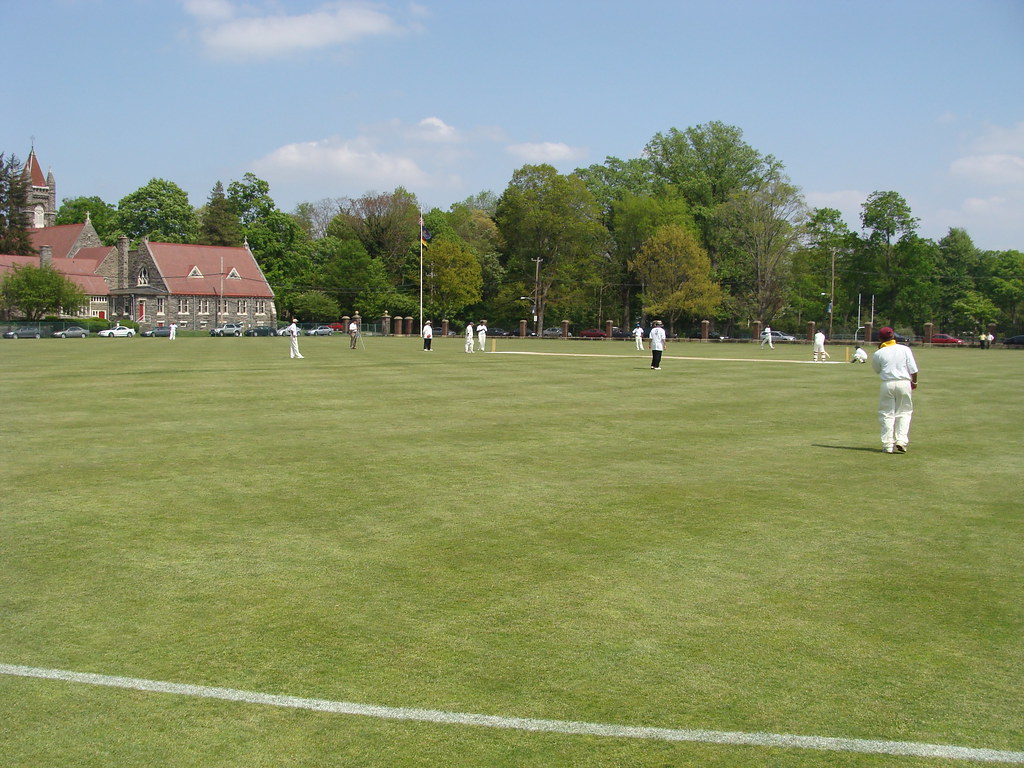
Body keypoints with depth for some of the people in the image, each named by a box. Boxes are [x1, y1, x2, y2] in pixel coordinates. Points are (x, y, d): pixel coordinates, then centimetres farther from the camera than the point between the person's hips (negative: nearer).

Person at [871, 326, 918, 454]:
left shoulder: (878, 354, -1)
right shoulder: (905, 349, 1)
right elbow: (913, 369, 0)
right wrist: (914, 382, 16)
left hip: (887, 384, -1)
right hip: (904, 383, 1)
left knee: (887, 414, 6)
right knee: (904, 412, 11)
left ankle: (888, 445, 2)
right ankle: (901, 440, -2)